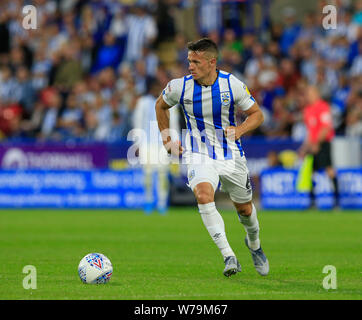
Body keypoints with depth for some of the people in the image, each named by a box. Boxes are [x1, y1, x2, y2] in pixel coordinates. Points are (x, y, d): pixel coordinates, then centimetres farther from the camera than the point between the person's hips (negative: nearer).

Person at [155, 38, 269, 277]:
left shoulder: (232, 84, -13)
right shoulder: (180, 87, -11)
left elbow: (257, 114, -1)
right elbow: (161, 105, 12)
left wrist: (239, 130, -20)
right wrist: (167, 139, 7)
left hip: (231, 154, 1)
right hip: (199, 155, -1)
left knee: (244, 207, 12)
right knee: (204, 196, -29)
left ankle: (254, 244, 47)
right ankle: (229, 257, -29)